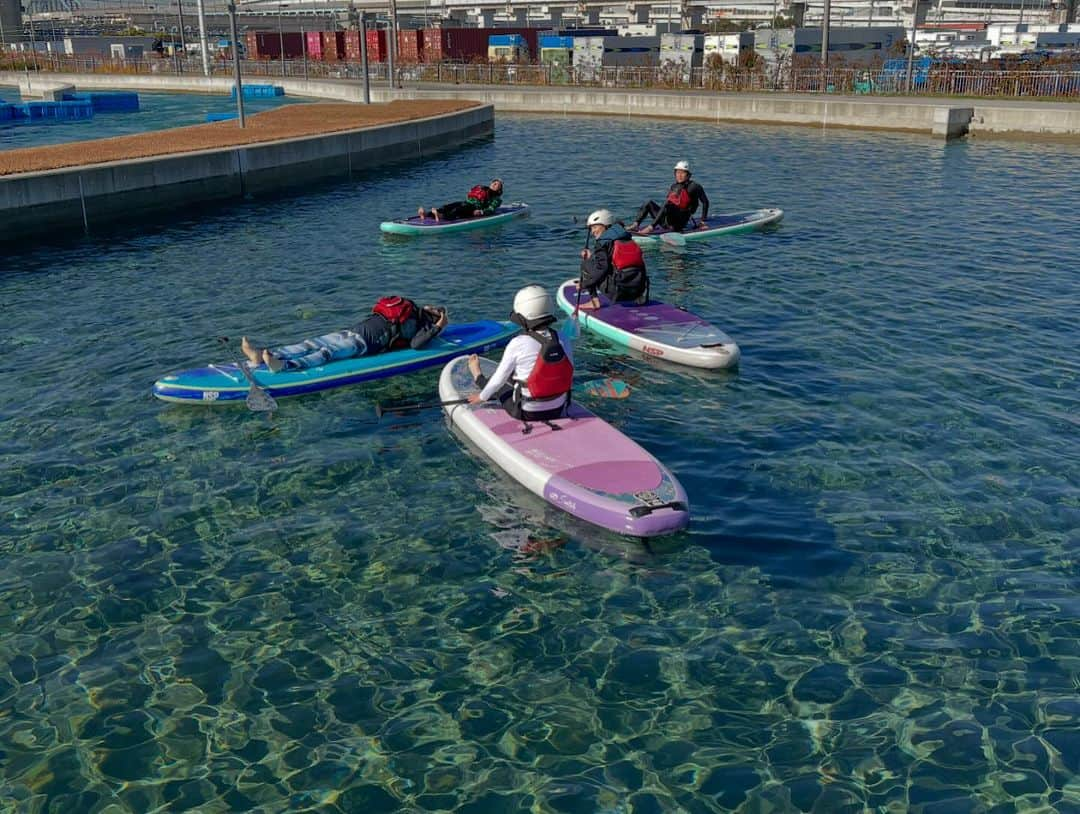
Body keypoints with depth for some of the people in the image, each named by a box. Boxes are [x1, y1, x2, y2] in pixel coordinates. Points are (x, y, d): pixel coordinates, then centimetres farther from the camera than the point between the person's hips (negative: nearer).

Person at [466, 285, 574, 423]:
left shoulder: (517, 344, -20)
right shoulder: (562, 341, -9)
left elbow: (499, 378, -8)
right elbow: (569, 377, 2)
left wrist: (482, 397, 10)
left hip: (526, 413, -4)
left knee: (501, 386, 25)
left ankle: (478, 377, 57)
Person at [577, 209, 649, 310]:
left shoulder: (603, 243, -1)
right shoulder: (630, 241, 20)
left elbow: (601, 268, -13)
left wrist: (584, 283, -1)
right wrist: (591, 257, 31)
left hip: (617, 293, -7)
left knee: (585, 265, 9)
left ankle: (594, 301, 3)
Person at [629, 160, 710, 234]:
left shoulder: (693, 186, 1)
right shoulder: (673, 187, 19)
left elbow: (705, 202, 3)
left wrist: (703, 220, 1)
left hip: (680, 221, -6)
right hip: (667, 221, 6)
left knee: (667, 206, -33)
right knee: (649, 203, -8)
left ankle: (651, 227, -44)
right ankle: (635, 224, -25)